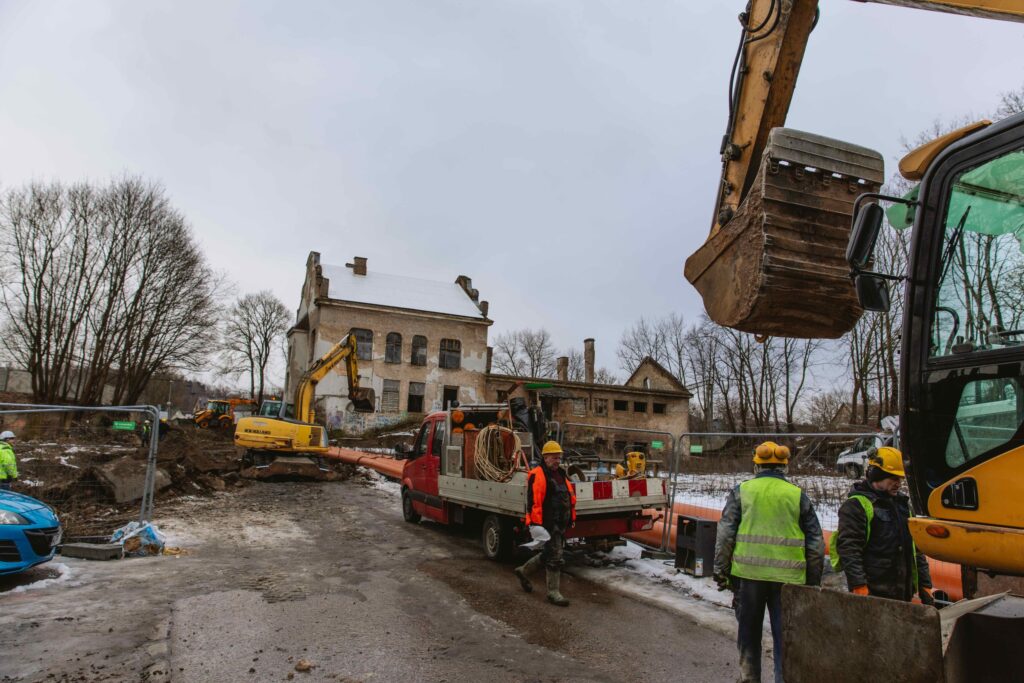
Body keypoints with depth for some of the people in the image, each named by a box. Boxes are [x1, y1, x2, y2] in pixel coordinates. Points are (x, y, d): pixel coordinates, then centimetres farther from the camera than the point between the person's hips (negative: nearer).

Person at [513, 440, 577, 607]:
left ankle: (524, 571, 36)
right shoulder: (537, 475, -14)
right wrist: (535, 523, -25)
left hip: (561, 523, 9)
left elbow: (570, 498, 22)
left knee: (549, 553, 18)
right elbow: (534, 501, -21)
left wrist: (571, 518, 19)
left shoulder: (560, 475, 16)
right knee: (554, 557, -4)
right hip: (548, 523, -9)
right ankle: (553, 592, 9)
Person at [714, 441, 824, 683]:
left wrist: (721, 572, 4)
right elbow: (816, 543, 6)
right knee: (785, 636, 10)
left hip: (748, 573, 0)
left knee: (749, 635, 15)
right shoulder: (798, 495, 5)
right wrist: (814, 581, 14)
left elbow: (725, 535, -2)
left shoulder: (741, 491, 1)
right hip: (788, 576, 1)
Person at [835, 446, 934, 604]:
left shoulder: (902, 504, 18)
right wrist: (859, 586, -23)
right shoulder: (856, 505, -9)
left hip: (904, 593, 8)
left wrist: (925, 585, 18)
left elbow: (916, 549, 23)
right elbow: (848, 549, -17)